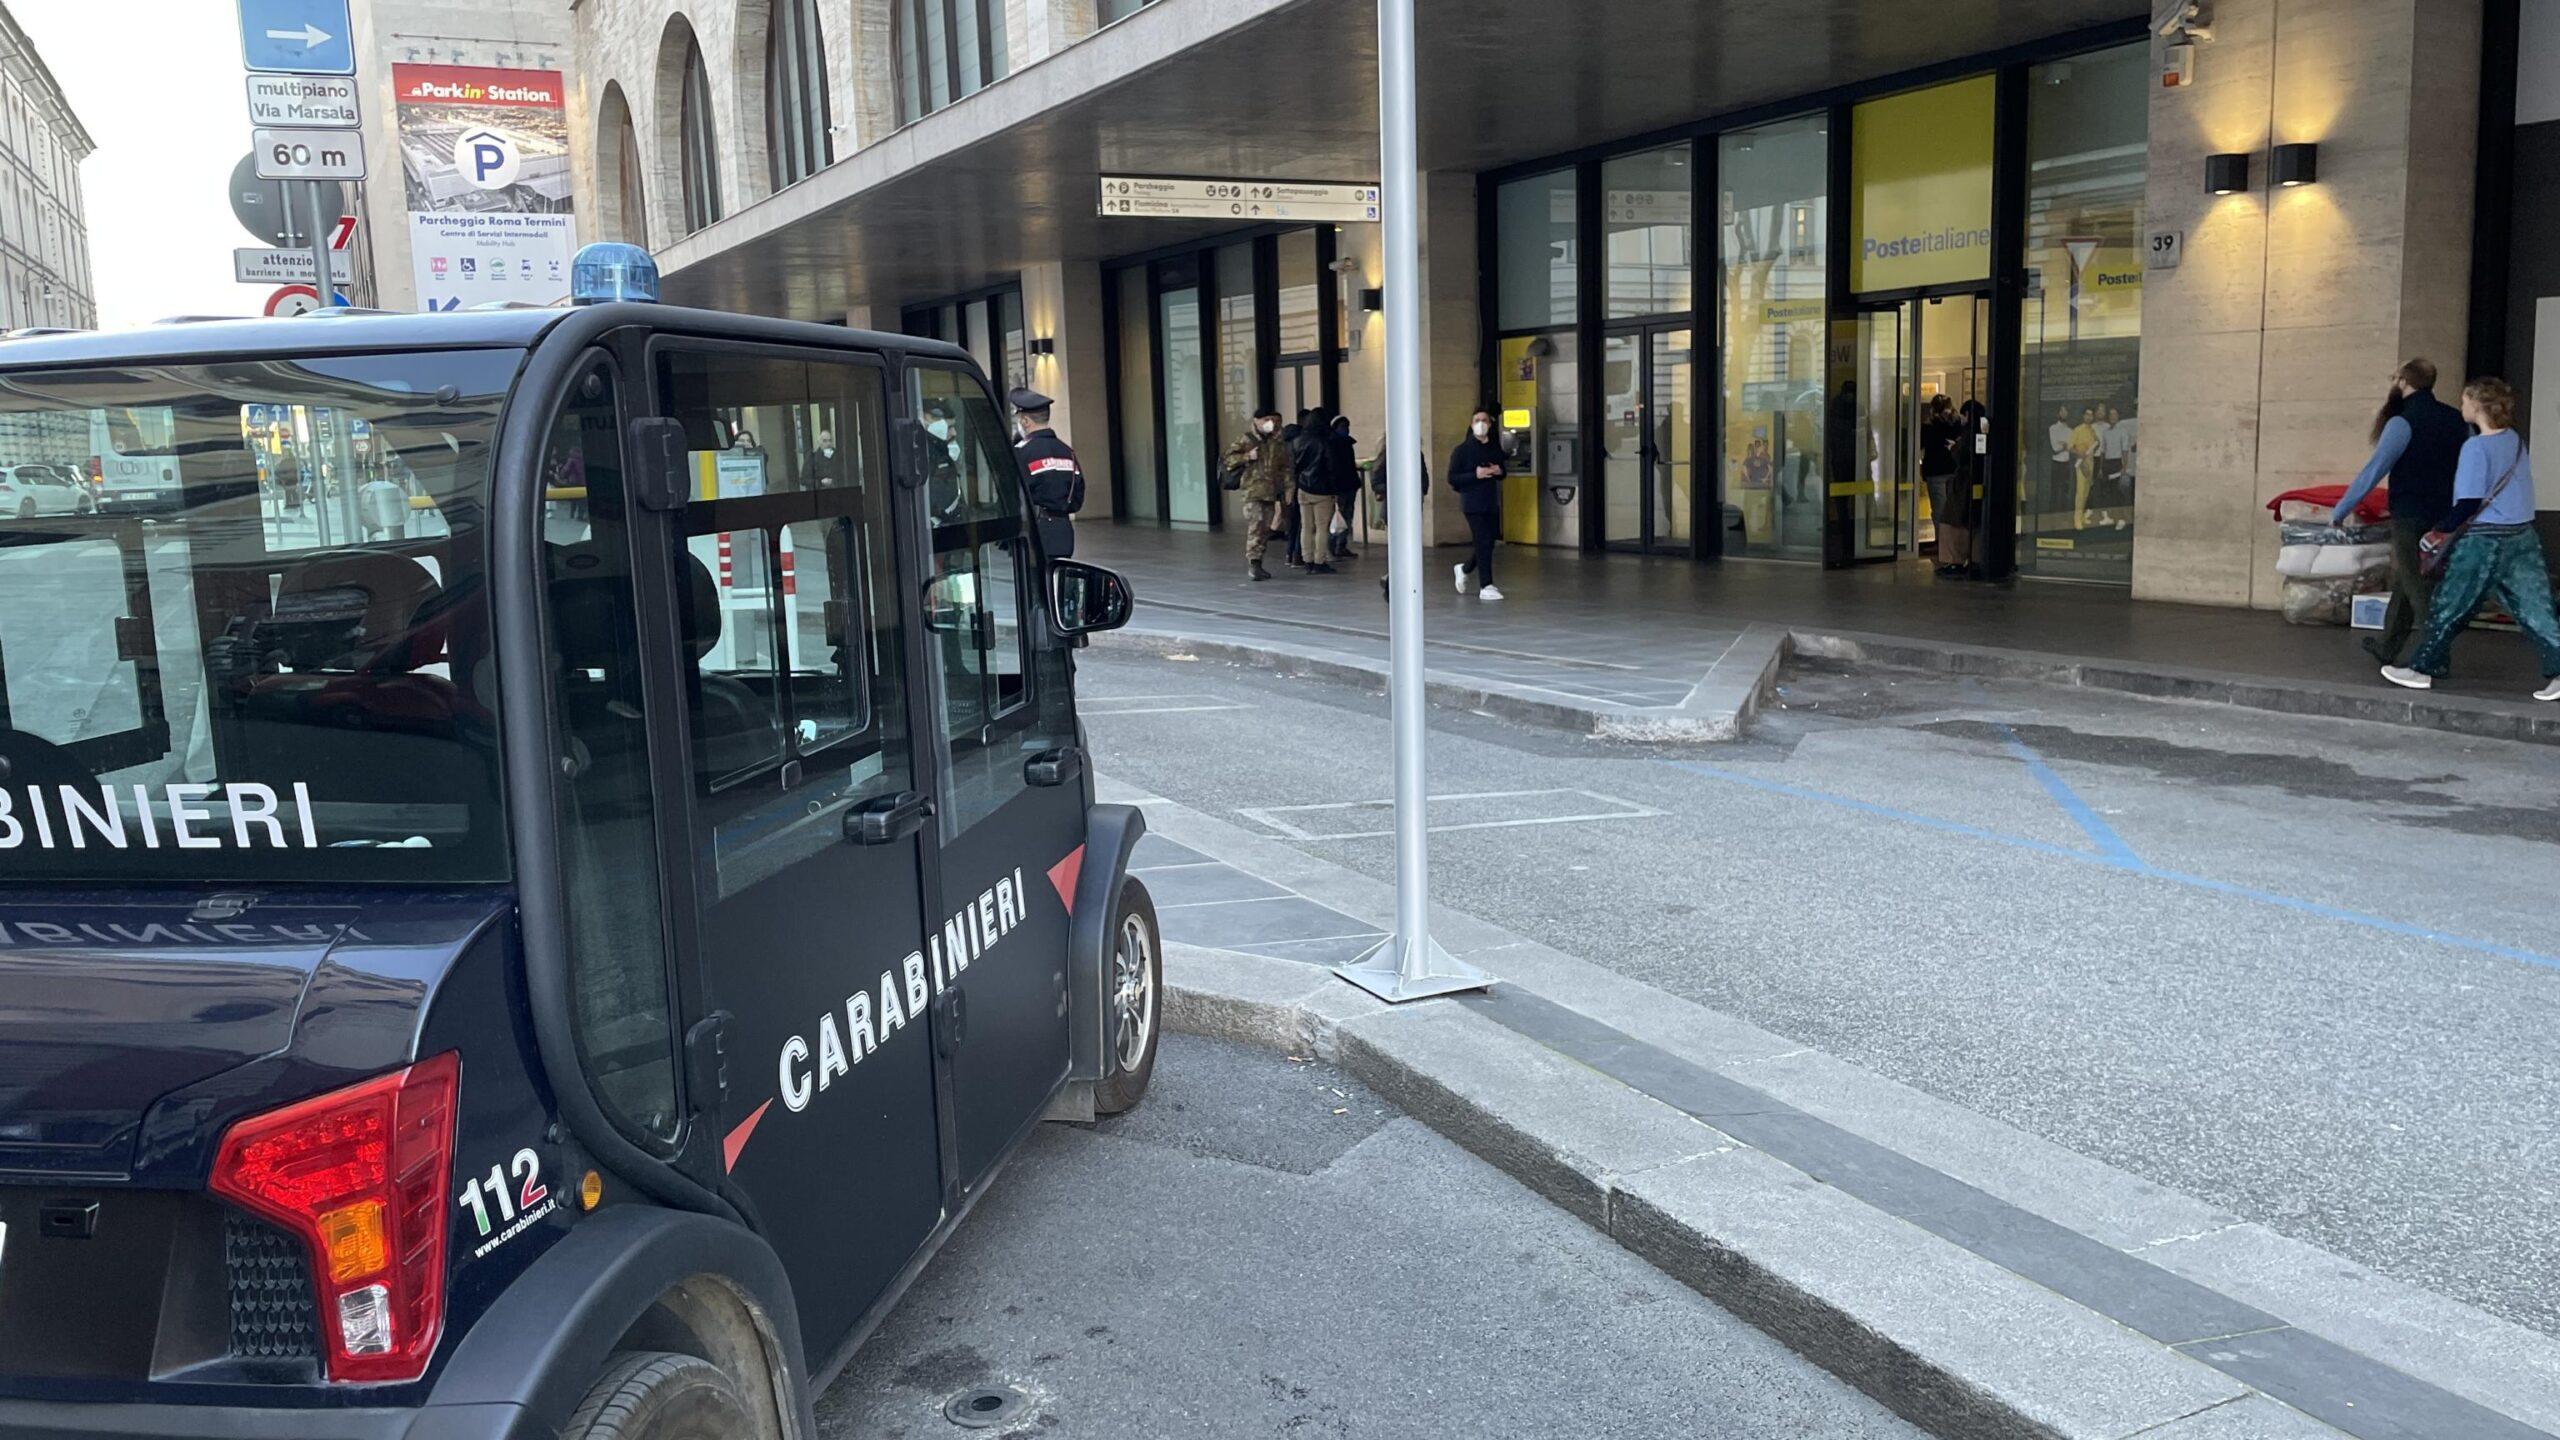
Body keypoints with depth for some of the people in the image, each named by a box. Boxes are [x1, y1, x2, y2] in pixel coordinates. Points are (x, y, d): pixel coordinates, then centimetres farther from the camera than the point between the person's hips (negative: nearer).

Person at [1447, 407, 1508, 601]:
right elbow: (1452, 478, -8)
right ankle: (1485, 587, -5)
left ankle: (1465, 569, 36)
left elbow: (1502, 473, 23)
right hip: (1473, 503, -6)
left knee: (1487, 543, 11)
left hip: (1491, 503, 6)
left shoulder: (1495, 449, 11)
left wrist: (1498, 472, -2)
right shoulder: (1462, 450, -5)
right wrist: (1475, 475, -20)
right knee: (1484, 543, -10)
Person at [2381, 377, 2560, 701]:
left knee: (2449, 606, 6)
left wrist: (2440, 531, -6)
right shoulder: (2516, 441, 8)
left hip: (2484, 540, -6)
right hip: (2523, 537, 7)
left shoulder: (2476, 447, -14)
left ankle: (2422, 669, 15)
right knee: (2534, 608, 4)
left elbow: (2469, 504, -17)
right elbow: (2506, 490, 13)